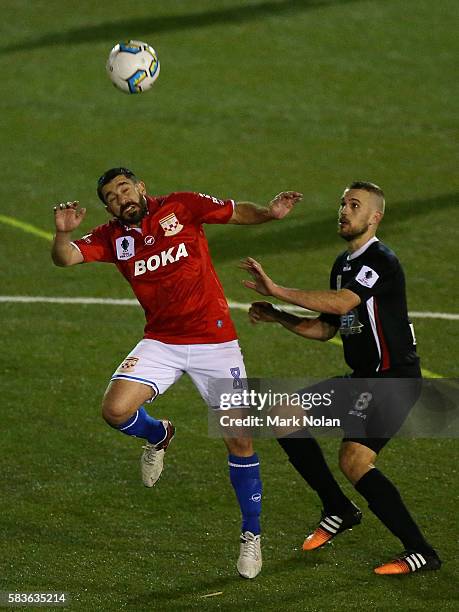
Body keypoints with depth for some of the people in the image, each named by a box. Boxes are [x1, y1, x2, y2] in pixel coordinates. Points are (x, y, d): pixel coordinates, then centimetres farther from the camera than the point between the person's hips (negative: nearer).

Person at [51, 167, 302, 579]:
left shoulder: (182, 207, -3)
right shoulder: (113, 237, 3)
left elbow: (237, 213, 4)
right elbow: (66, 257, -10)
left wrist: (269, 213, -16)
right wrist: (63, 233, -32)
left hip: (214, 340, -2)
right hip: (161, 342, 2)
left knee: (240, 440, -4)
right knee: (115, 410, -19)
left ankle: (252, 534, 12)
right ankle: (158, 436, 17)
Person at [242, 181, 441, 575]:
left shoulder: (381, 262, -16)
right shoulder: (343, 264, 15)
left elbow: (340, 304, -32)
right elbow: (326, 328, 22)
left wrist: (276, 290, -31)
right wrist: (279, 317, 7)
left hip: (394, 379, -10)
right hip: (363, 379, 10)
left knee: (354, 461, -23)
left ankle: (420, 552, -16)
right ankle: (339, 511, 18)